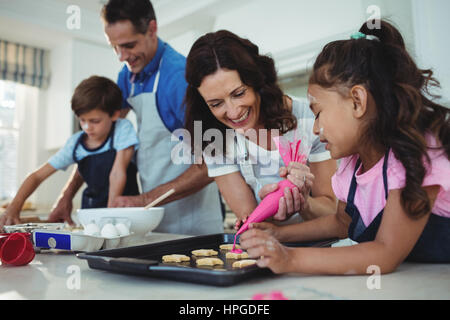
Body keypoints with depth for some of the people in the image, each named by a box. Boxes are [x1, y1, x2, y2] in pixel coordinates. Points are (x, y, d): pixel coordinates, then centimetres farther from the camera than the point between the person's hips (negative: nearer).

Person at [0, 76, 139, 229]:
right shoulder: (75, 143, -1)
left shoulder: (123, 129, -10)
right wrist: (14, 207, -13)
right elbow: (38, 176, 1)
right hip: (91, 210, 5)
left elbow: (118, 173, -15)